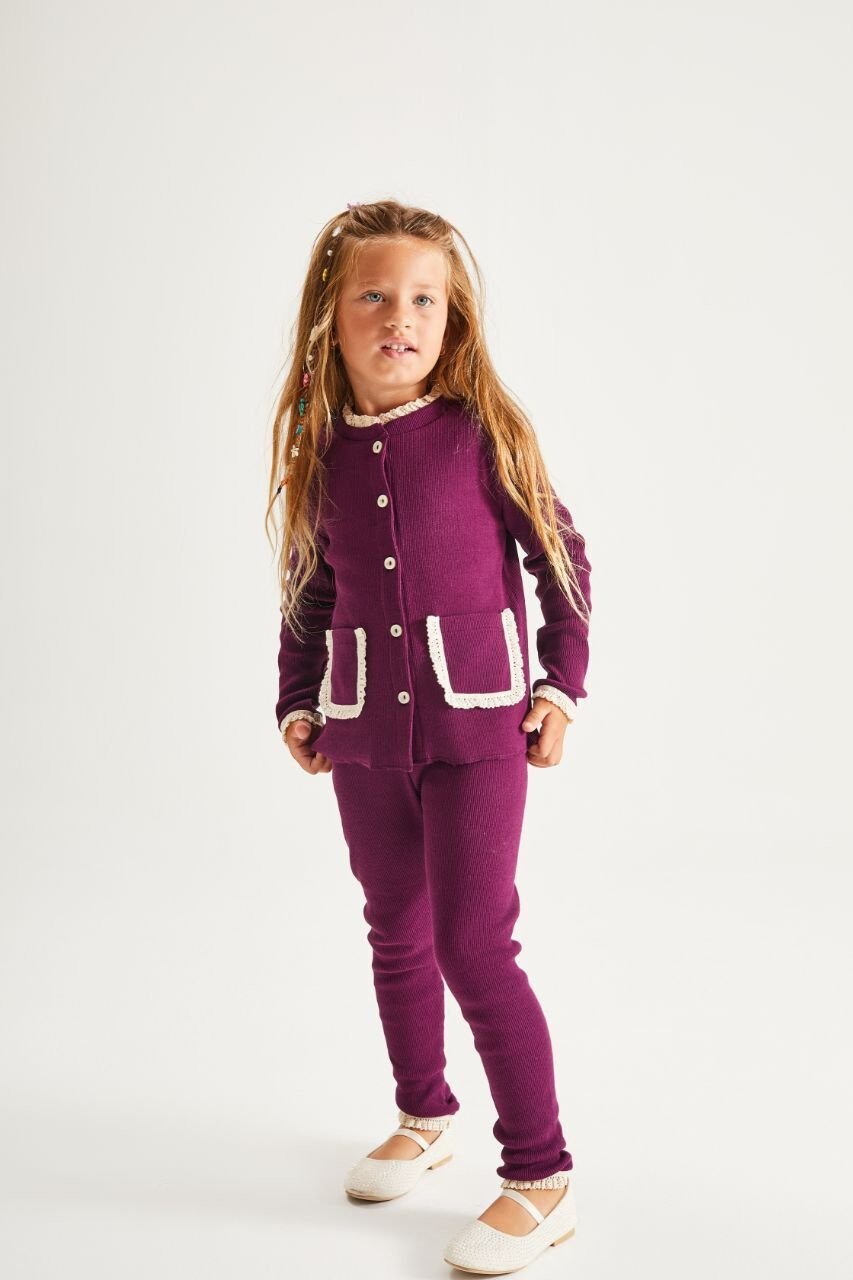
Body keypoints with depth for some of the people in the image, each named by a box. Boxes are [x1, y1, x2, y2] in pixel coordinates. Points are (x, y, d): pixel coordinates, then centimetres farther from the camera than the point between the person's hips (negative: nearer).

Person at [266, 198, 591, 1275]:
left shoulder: (484, 433, -7)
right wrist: (297, 703, 6)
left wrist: (562, 684, -3)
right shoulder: (318, 452, 2)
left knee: (473, 946, -6)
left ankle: (541, 1179, 9)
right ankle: (424, 1117, 39)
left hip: (476, 723, -4)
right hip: (364, 735, 5)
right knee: (397, 936, 17)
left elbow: (561, 557, 0)